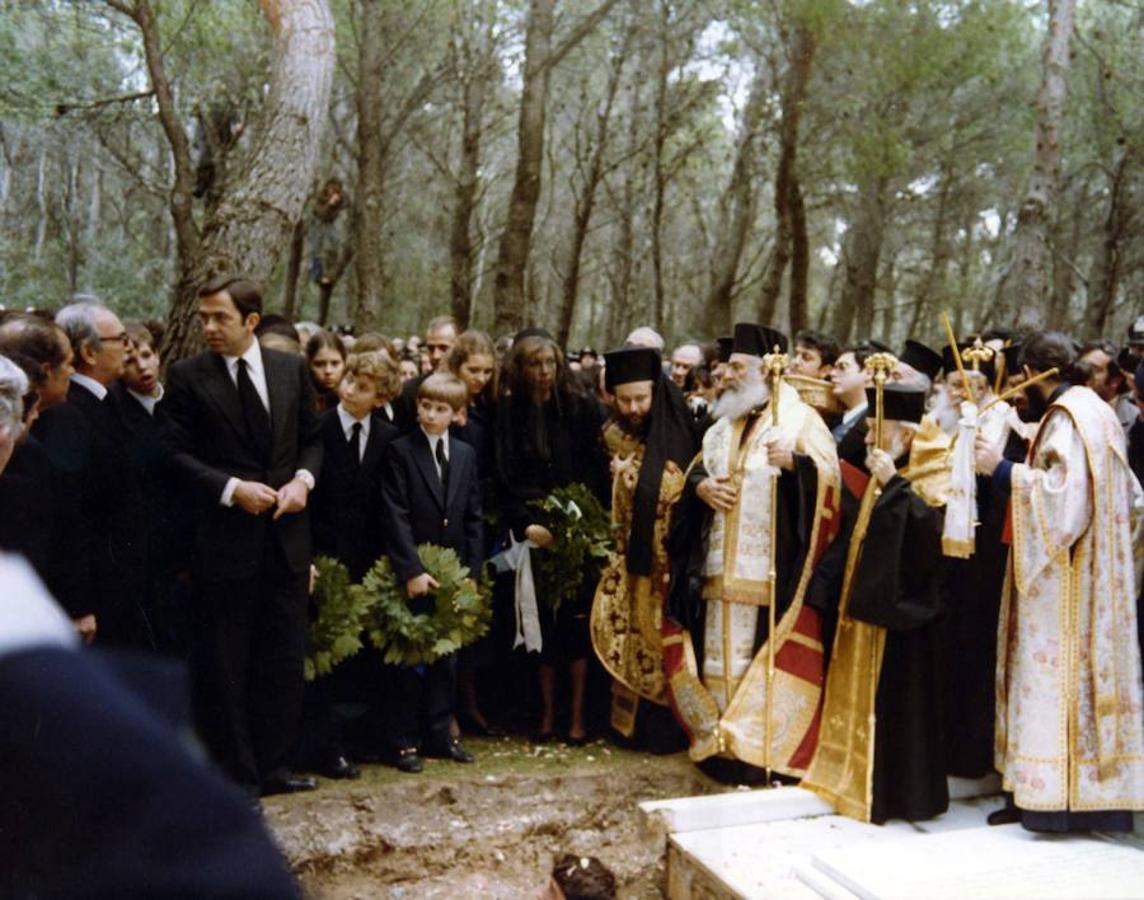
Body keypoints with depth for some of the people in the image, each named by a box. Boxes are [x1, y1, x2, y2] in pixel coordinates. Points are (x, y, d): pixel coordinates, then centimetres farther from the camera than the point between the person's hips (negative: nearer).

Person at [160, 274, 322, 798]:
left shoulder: (292, 370, 5)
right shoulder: (187, 377, -4)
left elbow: (311, 439, 12)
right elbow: (176, 453, -6)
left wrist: (303, 479, -7)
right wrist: (232, 489, -16)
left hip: (287, 535, 4)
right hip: (224, 538, -3)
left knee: (284, 658, 11)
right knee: (225, 665, 5)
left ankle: (273, 767, 25)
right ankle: (237, 775, 18)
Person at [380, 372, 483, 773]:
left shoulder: (466, 455, 8)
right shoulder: (400, 451, -6)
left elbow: (473, 518, 9)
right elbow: (396, 517, -12)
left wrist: (472, 571, 2)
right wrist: (412, 570, -18)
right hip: (414, 571, -4)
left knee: (446, 658, 12)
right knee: (408, 660, 3)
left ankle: (441, 735, 22)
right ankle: (404, 741, 12)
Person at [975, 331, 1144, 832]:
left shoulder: (1065, 416, -14)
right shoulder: (1098, 411, 15)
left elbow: (1062, 490, -25)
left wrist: (1002, 469, -19)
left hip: (1065, 578, -10)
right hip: (1097, 575, 10)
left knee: (1056, 674, -6)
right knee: (1092, 666, 11)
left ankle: (1055, 792, -3)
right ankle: (1098, 788, 17)